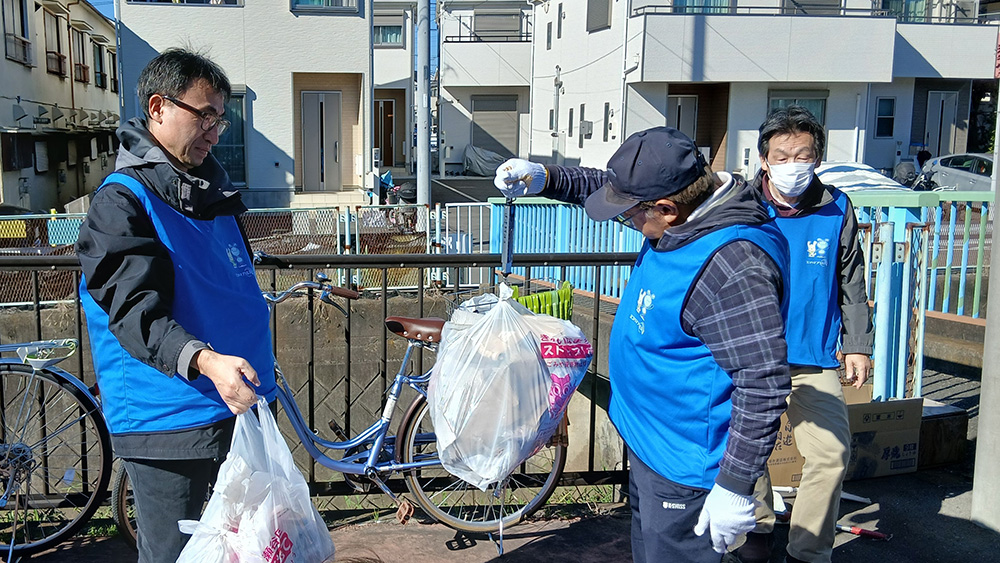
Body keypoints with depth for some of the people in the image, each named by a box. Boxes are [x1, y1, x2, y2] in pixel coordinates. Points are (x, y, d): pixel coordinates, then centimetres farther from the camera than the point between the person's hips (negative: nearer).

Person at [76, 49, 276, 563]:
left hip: (238, 403, 8)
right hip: (168, 419, -8)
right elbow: (136, 311, -23)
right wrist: (204, 360, -39)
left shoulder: (211, 180, 13)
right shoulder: (121, 201, -12)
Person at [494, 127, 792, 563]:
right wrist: (545, 179, 0)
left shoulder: (730, 267, -33)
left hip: (684, 469, -10)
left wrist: (735, 487, -26)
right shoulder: (687, 208, -4)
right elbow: (607, 186, 15)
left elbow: (764, 384, -31)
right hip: (647, 444, 10)